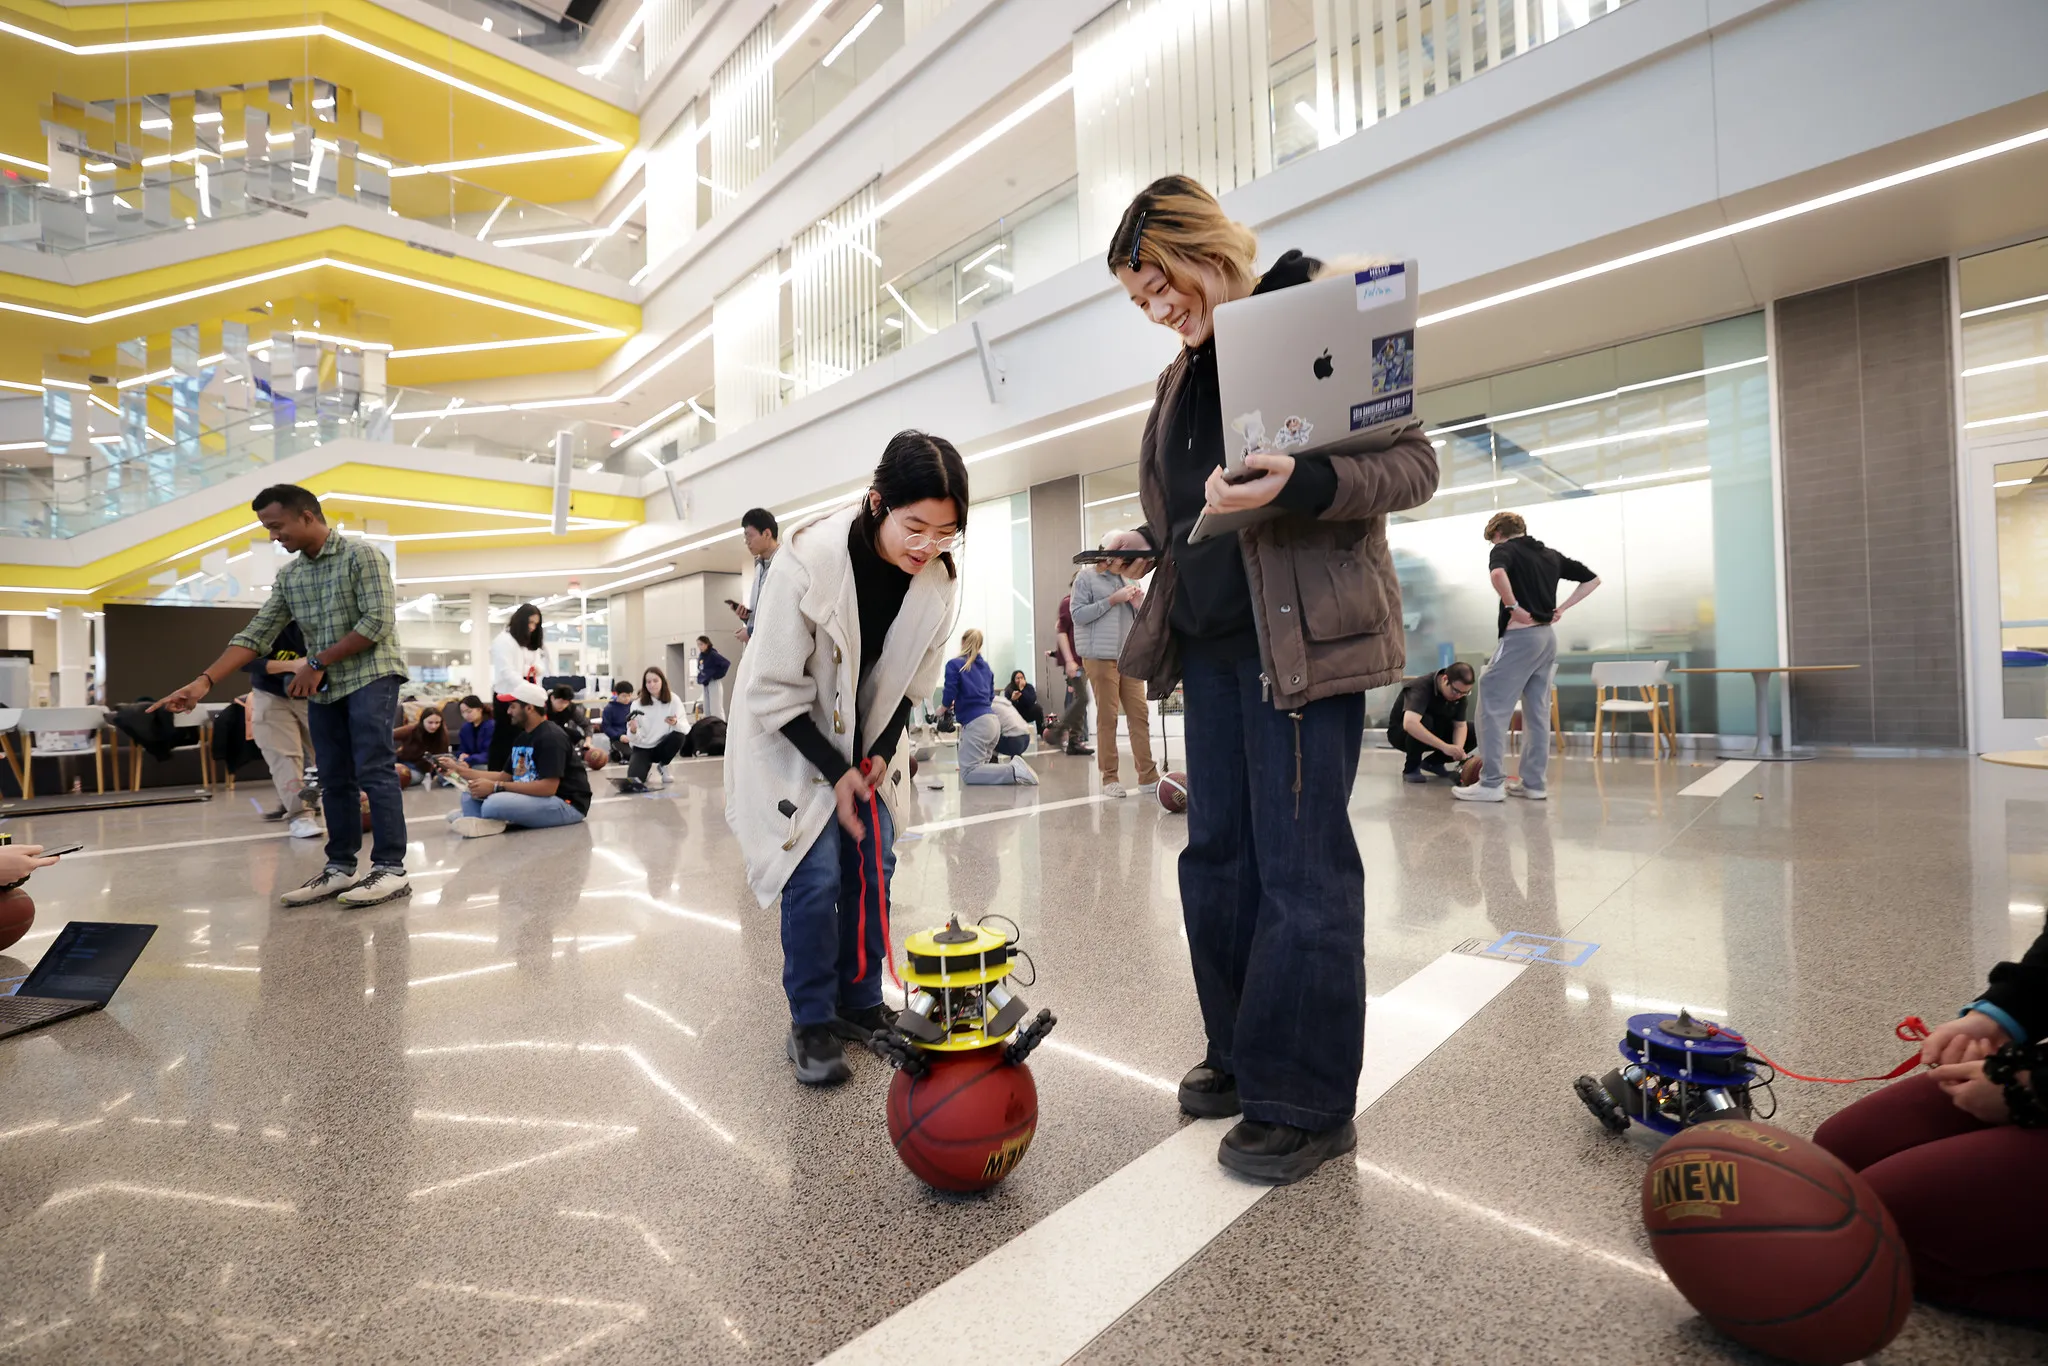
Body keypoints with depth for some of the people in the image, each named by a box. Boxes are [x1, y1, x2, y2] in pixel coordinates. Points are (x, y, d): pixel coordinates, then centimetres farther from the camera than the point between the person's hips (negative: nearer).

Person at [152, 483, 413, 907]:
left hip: (370, 676, -7)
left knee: (374, 772, -10)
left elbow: (378, 623, -15)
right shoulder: (288, 575, 13)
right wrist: (205, 681, -3)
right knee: (335, 781, 7)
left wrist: (316, 661, -10)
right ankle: (341, 868, 13)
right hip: (323, 687, 7)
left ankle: (390, 869, -8)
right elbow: (256, 635, 9)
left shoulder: (361, 554, -7)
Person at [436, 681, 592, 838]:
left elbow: (548, 787, -25)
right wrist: (460, 770, 9)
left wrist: (496, 787, -23)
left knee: (494, 805, -32)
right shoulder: (522, 737, 12)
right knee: (471, 790, 5)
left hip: (567, 804, -10)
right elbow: (505, 776, 15)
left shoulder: (551, 737, -17)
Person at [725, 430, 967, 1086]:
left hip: (864, 741, 5)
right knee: (816, 874, -9)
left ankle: (861, 1002, 22)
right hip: (786, 737, -5)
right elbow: (774, 692, -22)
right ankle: (811, 1024, 10)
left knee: (873, 865, 3)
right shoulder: (808, 561, -30)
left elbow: (912, 677, 1)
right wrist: (835, 772, -19)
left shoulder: (939, 577, -15)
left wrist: (880, 754, -7)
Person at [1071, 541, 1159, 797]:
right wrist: (1112, 600, -11)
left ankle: (1148, 776, 7)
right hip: (1100, 657, -5)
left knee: (1140, 715, 2)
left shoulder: (1127, 579, 14)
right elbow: (1079, 615, -8)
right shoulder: (1087, 577, 2)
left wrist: (1138, 605, -2)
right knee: (1107, 717, -2)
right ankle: (1110, 777, 7)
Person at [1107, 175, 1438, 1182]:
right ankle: (1242, 1053, 27)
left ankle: (1305, 1102, 12)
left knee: (1299, 863, -4)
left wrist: (1302, 484, -25)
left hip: (1303, 636, -8)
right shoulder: (1184, 375, 19)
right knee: (1217, 852, 10)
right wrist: (1141, 546, 9)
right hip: (1211, 639, 8)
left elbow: (1412, 465, -9)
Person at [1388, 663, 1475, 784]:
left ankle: (1433, 762, 6)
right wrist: (1445, 746, -51)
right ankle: (1411, 768, -16)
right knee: (1424, 721, -38)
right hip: (1401, 732, -6)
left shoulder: (1459, 692, -11)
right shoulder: (1421, 687, -31)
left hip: (1434, 731, 6)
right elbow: (1410, 724, -47)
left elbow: (1460, 725, -9)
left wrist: (1458, 749, -30)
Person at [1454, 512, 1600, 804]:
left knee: (1493, 708, -5)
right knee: (1537, 713, 10)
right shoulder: (1551, 555, 17)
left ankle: (1492, 783, -6)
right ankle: (1534, 782, 13)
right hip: (1547, 637, 8)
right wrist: (1562, 607, 16)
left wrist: (1513, 607, -17)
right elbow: (1592, 579, 25)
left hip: (1520, 636, -8)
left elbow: (1497, 574, -28)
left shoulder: (1504, 549, -3)